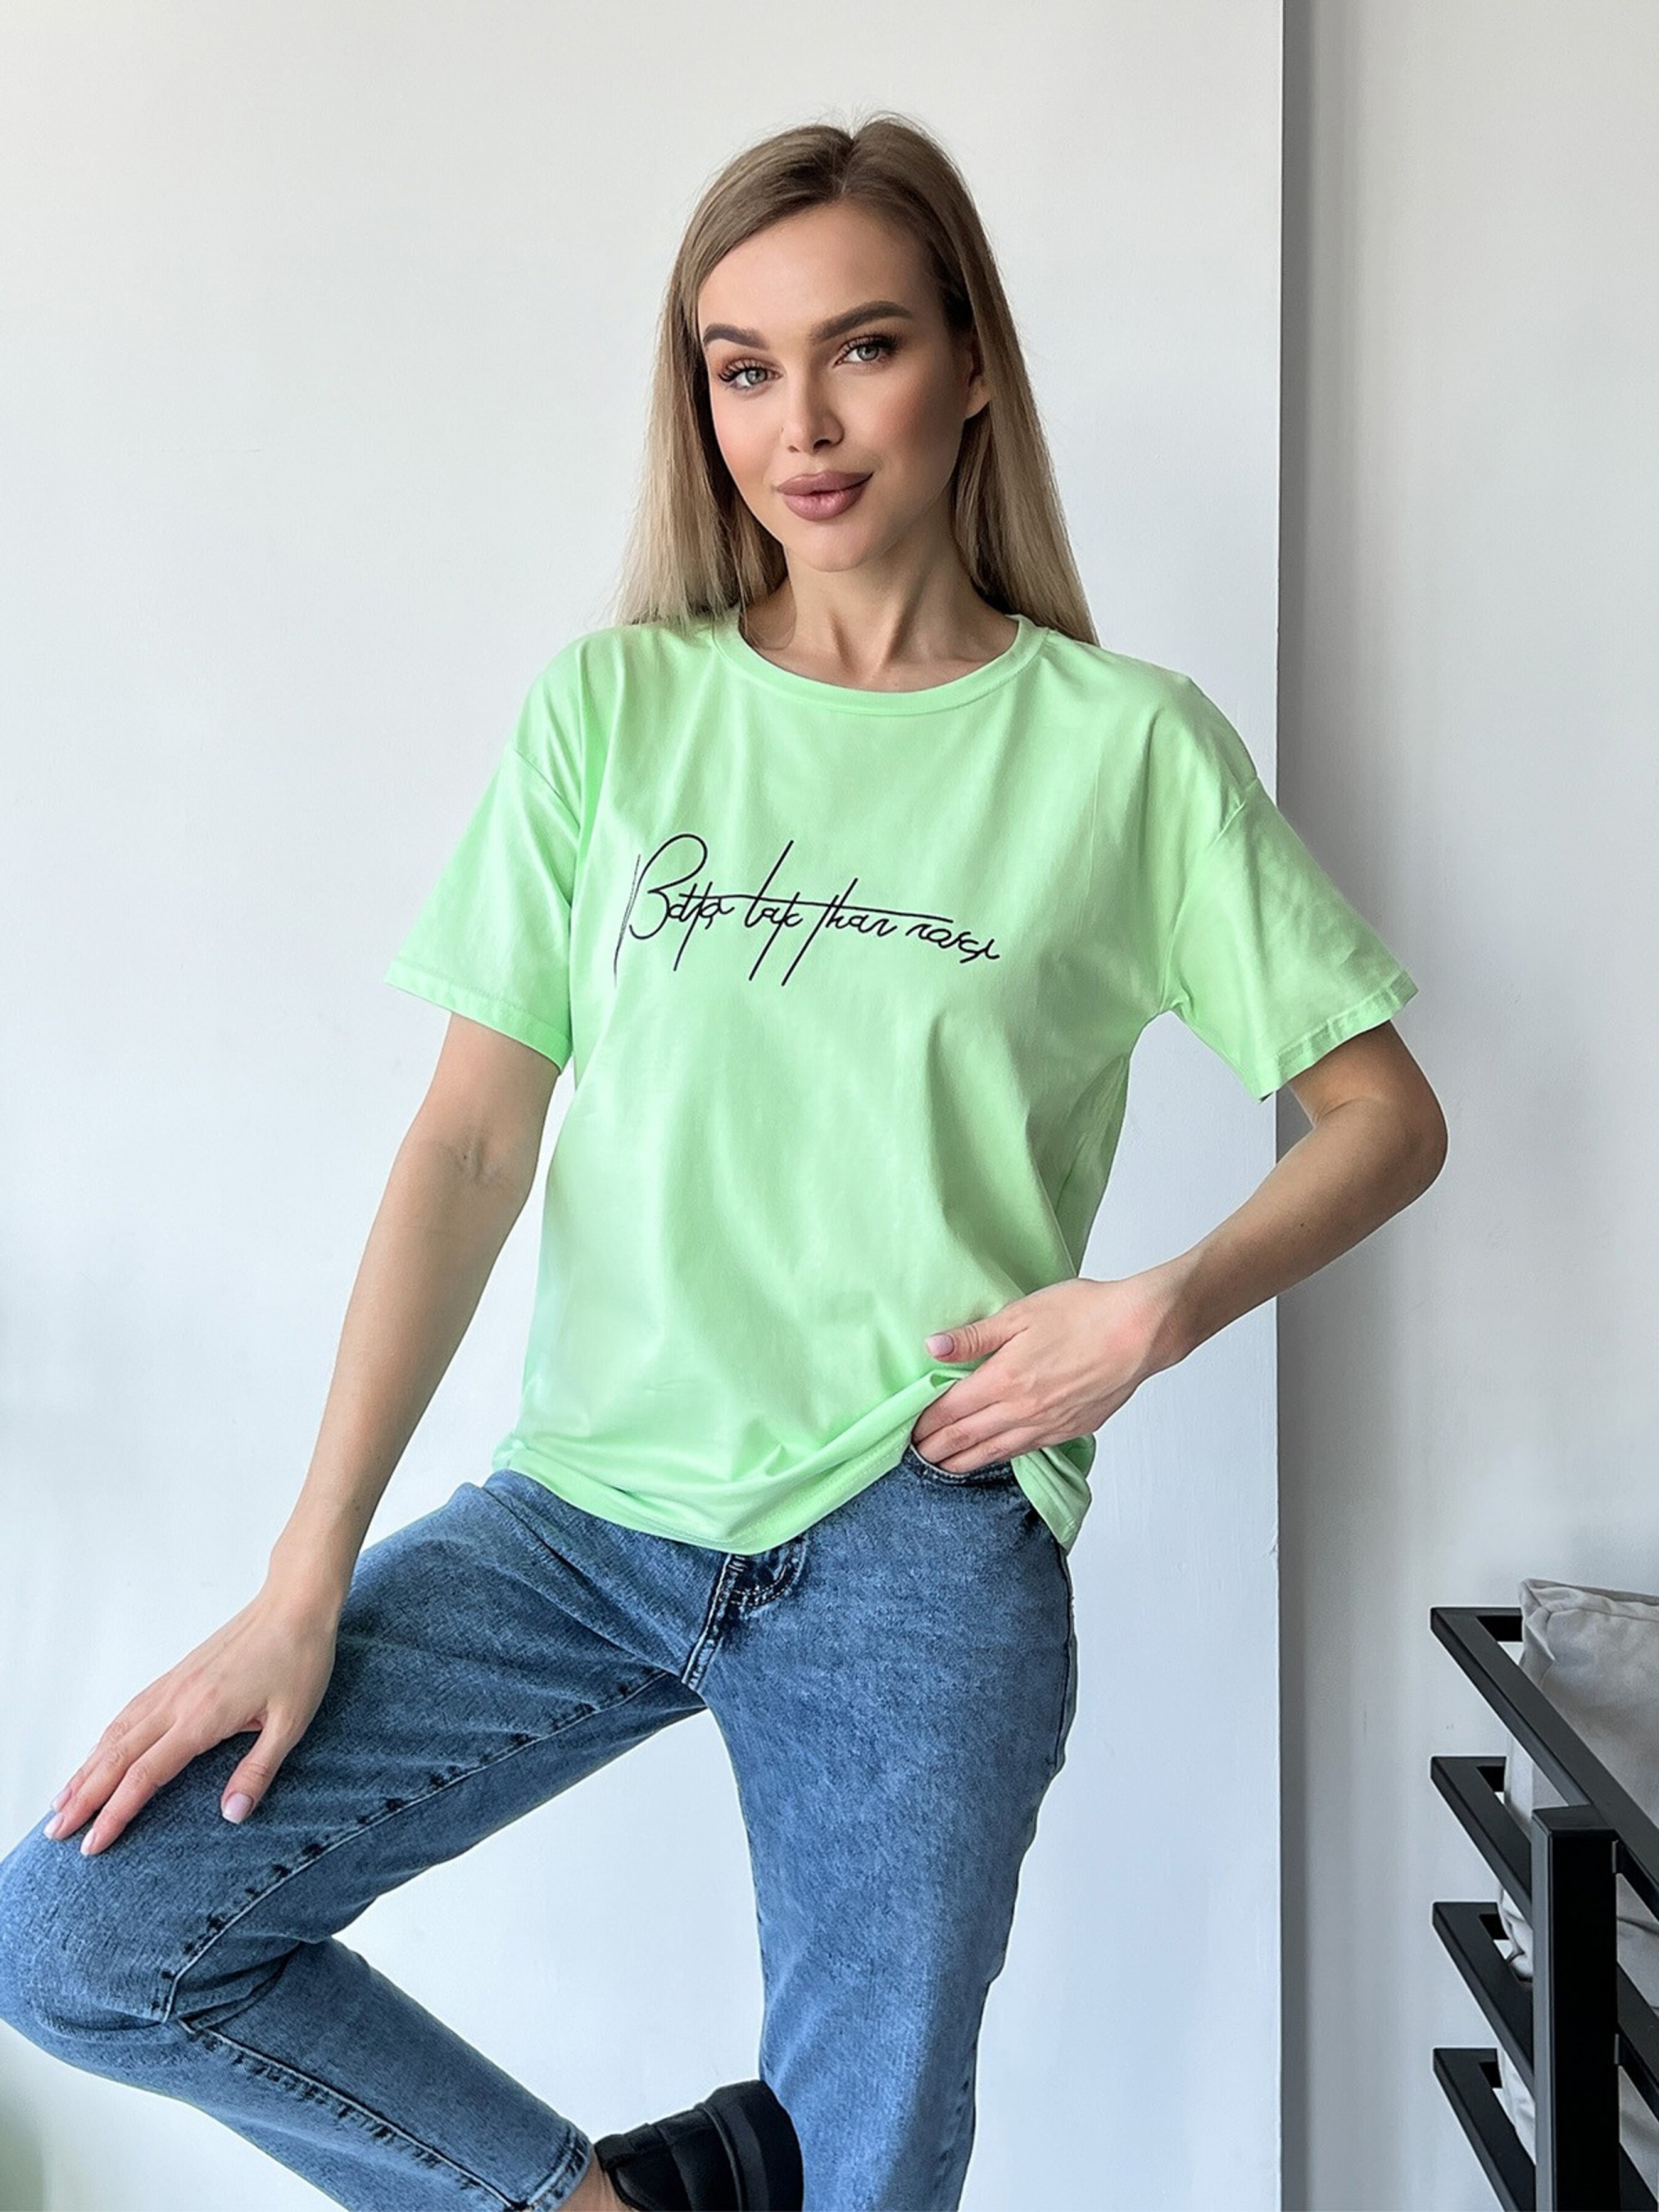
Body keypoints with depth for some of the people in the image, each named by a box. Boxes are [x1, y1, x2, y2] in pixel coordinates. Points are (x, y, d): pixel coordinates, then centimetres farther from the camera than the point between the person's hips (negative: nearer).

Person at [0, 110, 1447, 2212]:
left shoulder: (1127, 745, 0)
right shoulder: (612, 707, 4)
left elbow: (1386, 1113, 6)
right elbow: (472, 1145, 0)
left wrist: (1162, 1307, -13)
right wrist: (303, 1588, -6)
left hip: (919, 1544, -2)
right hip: (585, 1504, 2)